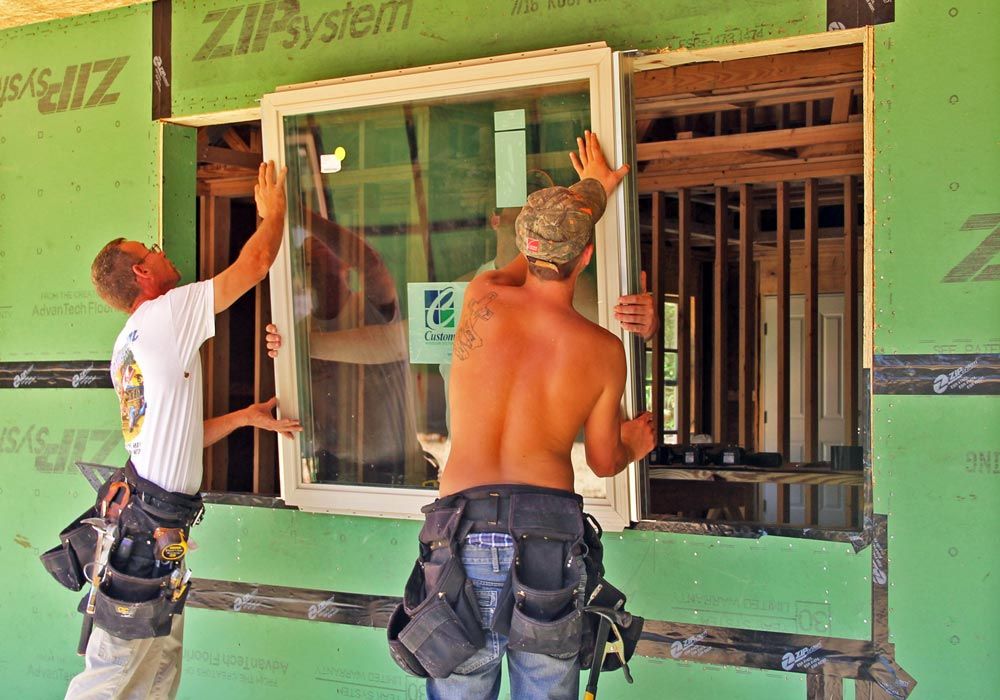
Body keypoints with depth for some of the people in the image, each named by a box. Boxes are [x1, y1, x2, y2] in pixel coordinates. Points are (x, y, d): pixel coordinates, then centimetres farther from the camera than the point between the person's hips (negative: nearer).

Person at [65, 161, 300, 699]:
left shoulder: (127, 346, 19)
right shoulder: (168, 313, -9)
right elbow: (255, 263, -6)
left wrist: (248, 416, 17)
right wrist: (273, 210, 12)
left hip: (152, 522, 10)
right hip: (150, 521, -10)